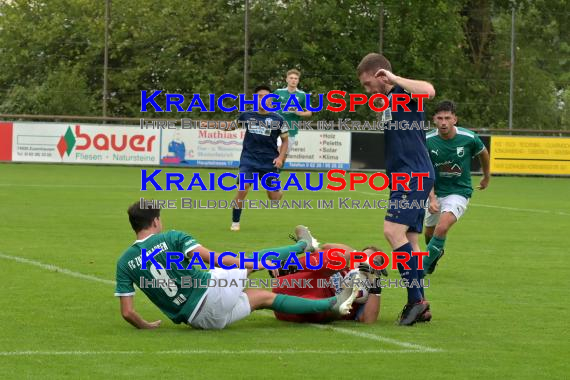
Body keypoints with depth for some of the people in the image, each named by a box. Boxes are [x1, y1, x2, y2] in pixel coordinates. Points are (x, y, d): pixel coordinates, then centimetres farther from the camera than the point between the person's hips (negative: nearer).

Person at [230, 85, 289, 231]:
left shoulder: (277, 120, -3)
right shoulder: (247, 116, 0)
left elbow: (285, 140, 7)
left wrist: (281, 157, -6)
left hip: (270, 161, 0)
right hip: (249, 159, 0)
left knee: (274, 197, 0)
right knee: (242, 188, -20)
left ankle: (281, 191, 40)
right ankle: (235, 222, -5)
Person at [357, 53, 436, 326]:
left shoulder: (403, 92, -7)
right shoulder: (389, 100, 22)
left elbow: (428, 91, -31)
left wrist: (394, 79, -19)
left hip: (413, 176, -10)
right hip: (404, 178, 10)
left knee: (394, 231, -20)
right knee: (409, 239, 9)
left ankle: (416, 299, -18)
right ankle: (420, 305, 11)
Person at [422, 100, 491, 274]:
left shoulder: (469, 138, -16)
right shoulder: (427, 141, -15)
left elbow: (483, 153, 7)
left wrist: (487, 177, 22)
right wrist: (432, 198, -28)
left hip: (459, 192, -3)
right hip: (436, 192, 3)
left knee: (442, 228, -25)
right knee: (429, 232, 17)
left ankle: (423, 267, -12)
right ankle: (436, 252, 53)